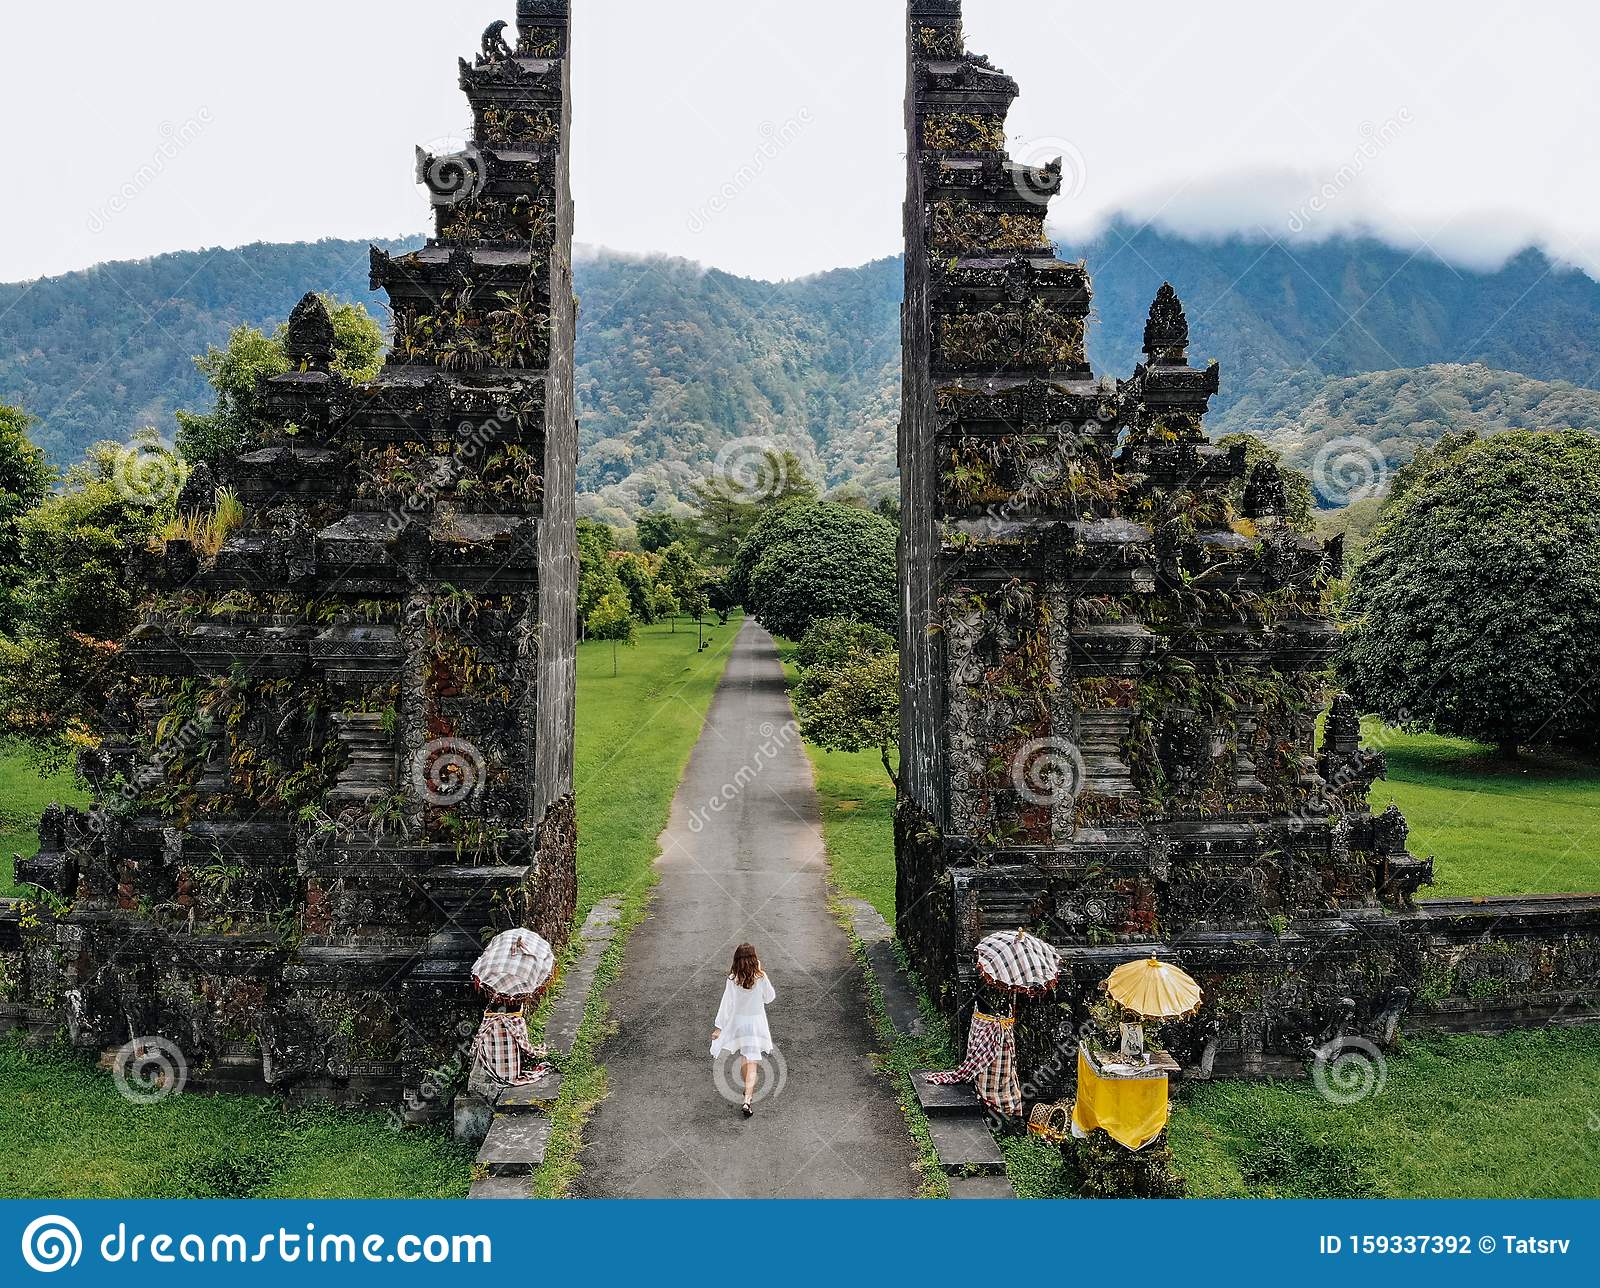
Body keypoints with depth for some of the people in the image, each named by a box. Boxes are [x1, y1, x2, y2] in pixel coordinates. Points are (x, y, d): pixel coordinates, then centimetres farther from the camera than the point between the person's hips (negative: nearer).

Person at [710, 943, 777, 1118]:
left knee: (744, 1058, 24)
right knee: (752, 1064, -1)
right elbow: (769, 998, 0)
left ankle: (748, 1088, 42)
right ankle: (747, 1101, -12)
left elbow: (726, 1003, -10)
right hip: (756, 1023, -2)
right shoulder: (761, 979, -17)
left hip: (737, 1022, 3)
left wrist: (719, 1026, -3)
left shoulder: (732, 980, -13)